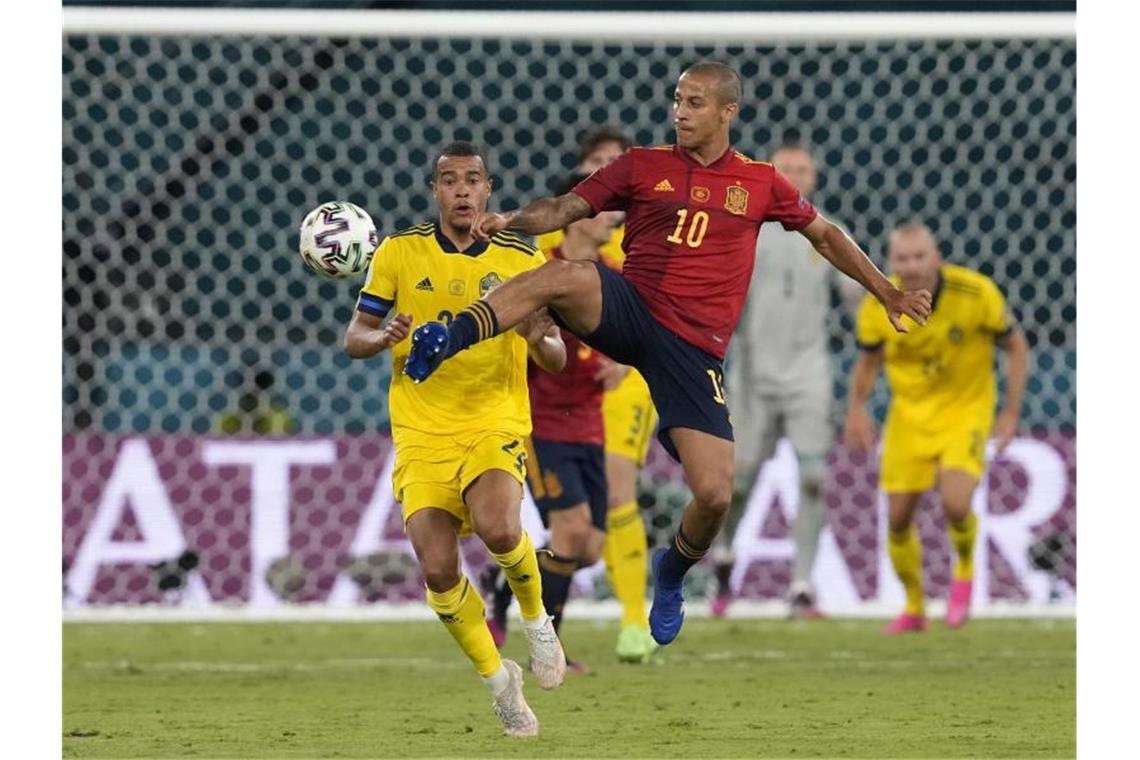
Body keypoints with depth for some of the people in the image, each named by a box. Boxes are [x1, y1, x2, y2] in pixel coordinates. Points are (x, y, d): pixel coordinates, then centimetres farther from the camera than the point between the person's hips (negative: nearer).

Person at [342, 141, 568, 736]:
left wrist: (539, 339, -20)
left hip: (496, 422, -1)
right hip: (422, 432, 1)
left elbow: (557, 361, 4)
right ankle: (496, 677, 13)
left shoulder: (521, 260, 2)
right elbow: (354, 339, 6)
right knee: (437, 569, -12)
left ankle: (536, 618, 4)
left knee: (498, 530, -29)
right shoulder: (399, 253, 2)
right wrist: (385, 337, -18)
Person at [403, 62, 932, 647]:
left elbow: (824, 235, 24)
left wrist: (888, 293, 24)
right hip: (628, 310, -1)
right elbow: (566, 209, 3)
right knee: (562, 277, -37)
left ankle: (672, 572, 22)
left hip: (693, 350, 1)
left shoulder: (760, 182, 11)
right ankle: (446, 342, -38)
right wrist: (511, 221, -18)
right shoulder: (642, 166, 8)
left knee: (714, 496, -10)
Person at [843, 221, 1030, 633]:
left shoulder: (977, 293, -20)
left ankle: (965, 570, 10)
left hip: (966, 409, -3)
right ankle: (914, 608, 26)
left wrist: (1011, 412, -9)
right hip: (910, 413, 3)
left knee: (955, 503, -23)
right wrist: (856, 409, -14)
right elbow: (867, 363, 3)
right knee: (898, 518, 1)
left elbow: (1016, 345, -5)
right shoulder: (877, 307, -15)